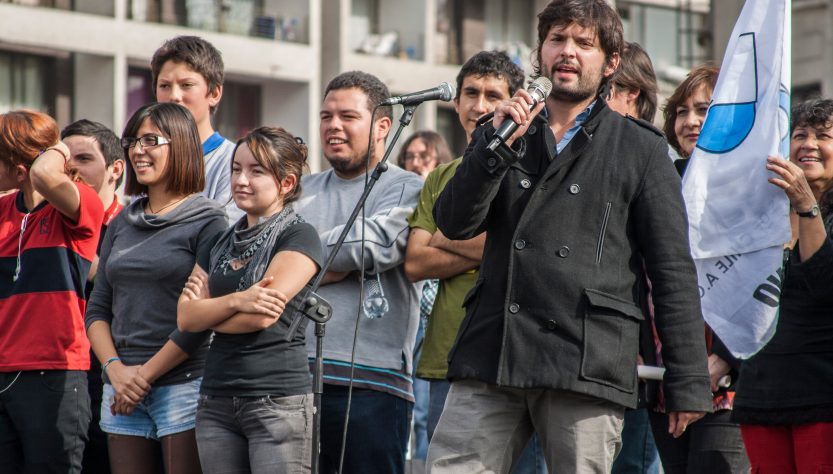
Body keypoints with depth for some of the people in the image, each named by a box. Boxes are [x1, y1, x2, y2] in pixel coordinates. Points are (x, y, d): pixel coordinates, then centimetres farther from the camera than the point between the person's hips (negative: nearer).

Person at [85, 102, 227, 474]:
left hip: (183, 384, -5)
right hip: (123, 392, 5)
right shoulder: (123, 224, 15)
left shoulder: (207, 220, -2)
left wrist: (147, 373, -10)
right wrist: (115, 369, -4)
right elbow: (97, 310, 13)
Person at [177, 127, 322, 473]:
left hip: (278, 401, -6)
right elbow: (185, 318, 3)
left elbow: (261, 316, -14)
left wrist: (208, 311, 3)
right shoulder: (221, 243, 16)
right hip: (216, 402, 7)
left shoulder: (299, 237, -3)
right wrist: (236, 301, -14)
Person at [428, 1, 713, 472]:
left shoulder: (640, 148, 9)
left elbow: (674, 272, 5)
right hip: (490, 360, 3)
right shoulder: (505, 136, 20)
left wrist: (688, 384, -2)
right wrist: (498, 142, -8)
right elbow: (455, 222, 6)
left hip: (587, 364, -3)